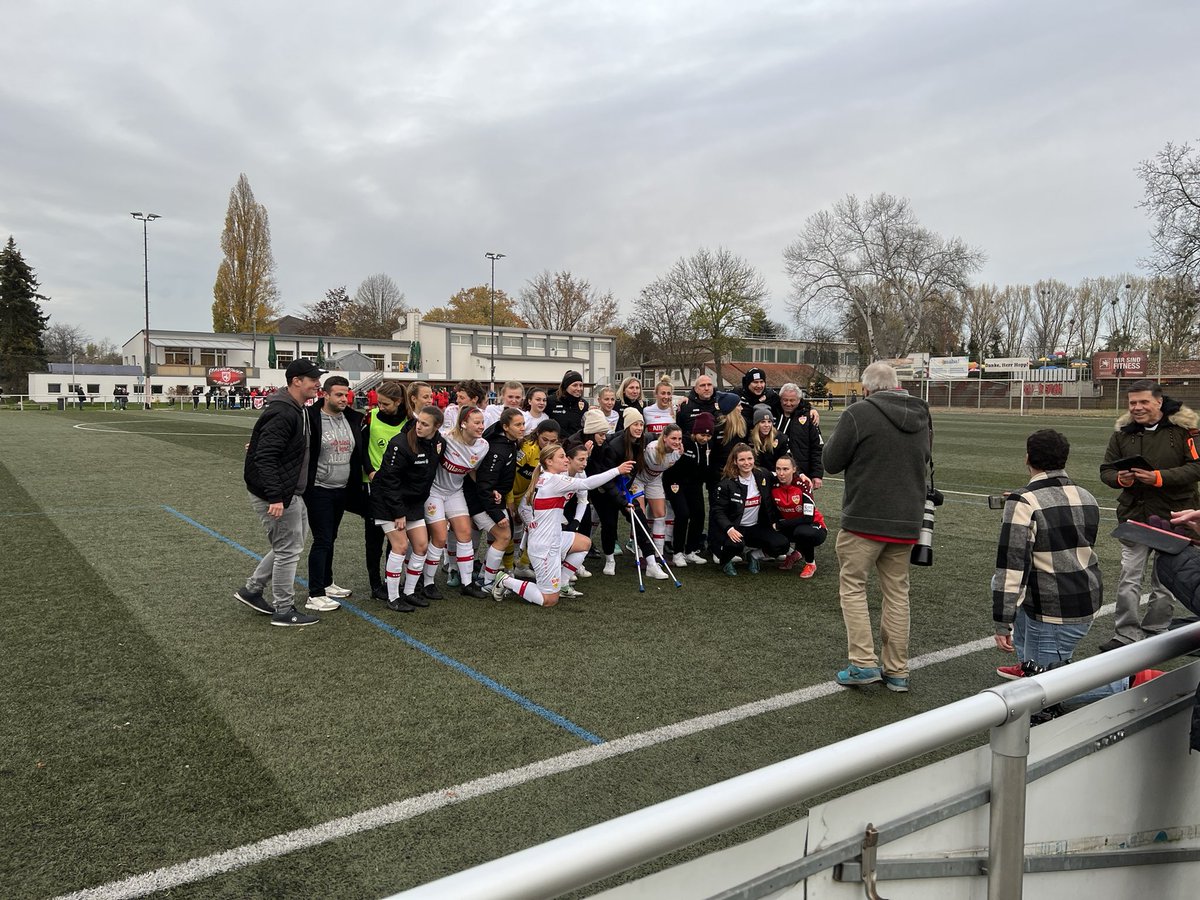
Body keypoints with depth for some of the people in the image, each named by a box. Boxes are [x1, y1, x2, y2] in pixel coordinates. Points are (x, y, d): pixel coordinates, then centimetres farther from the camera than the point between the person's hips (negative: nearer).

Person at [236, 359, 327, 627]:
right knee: (288, 549, 0)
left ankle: (251, 589, 31)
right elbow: (265, 458, -27)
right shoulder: (283, 414, -22)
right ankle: (284, 610, 14)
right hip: (277, 495, -10)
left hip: (291, 493, 10)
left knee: (289, 544, 20)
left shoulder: (297, 411, 11)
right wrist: (275, 498, -29)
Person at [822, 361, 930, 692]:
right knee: (897, 592, 13)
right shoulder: (921, 417, 9)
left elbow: (831, 462, -7)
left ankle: (863, 663, 2)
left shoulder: (859, 413, -12)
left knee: (852, 587, 7)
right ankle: (897, 671, 18)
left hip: (865, 519, -6)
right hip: (907, 521, 6)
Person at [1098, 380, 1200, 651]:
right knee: (1129, 577, 3)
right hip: (1134, 515, 3)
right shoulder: (1123, 433, 3)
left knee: (1165, 581, 9)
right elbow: (1106, 470, 8)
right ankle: (1126, 634, 11)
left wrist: (1159, 477, -26)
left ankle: (1155, 633, 23)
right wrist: (1120, 478, -15)